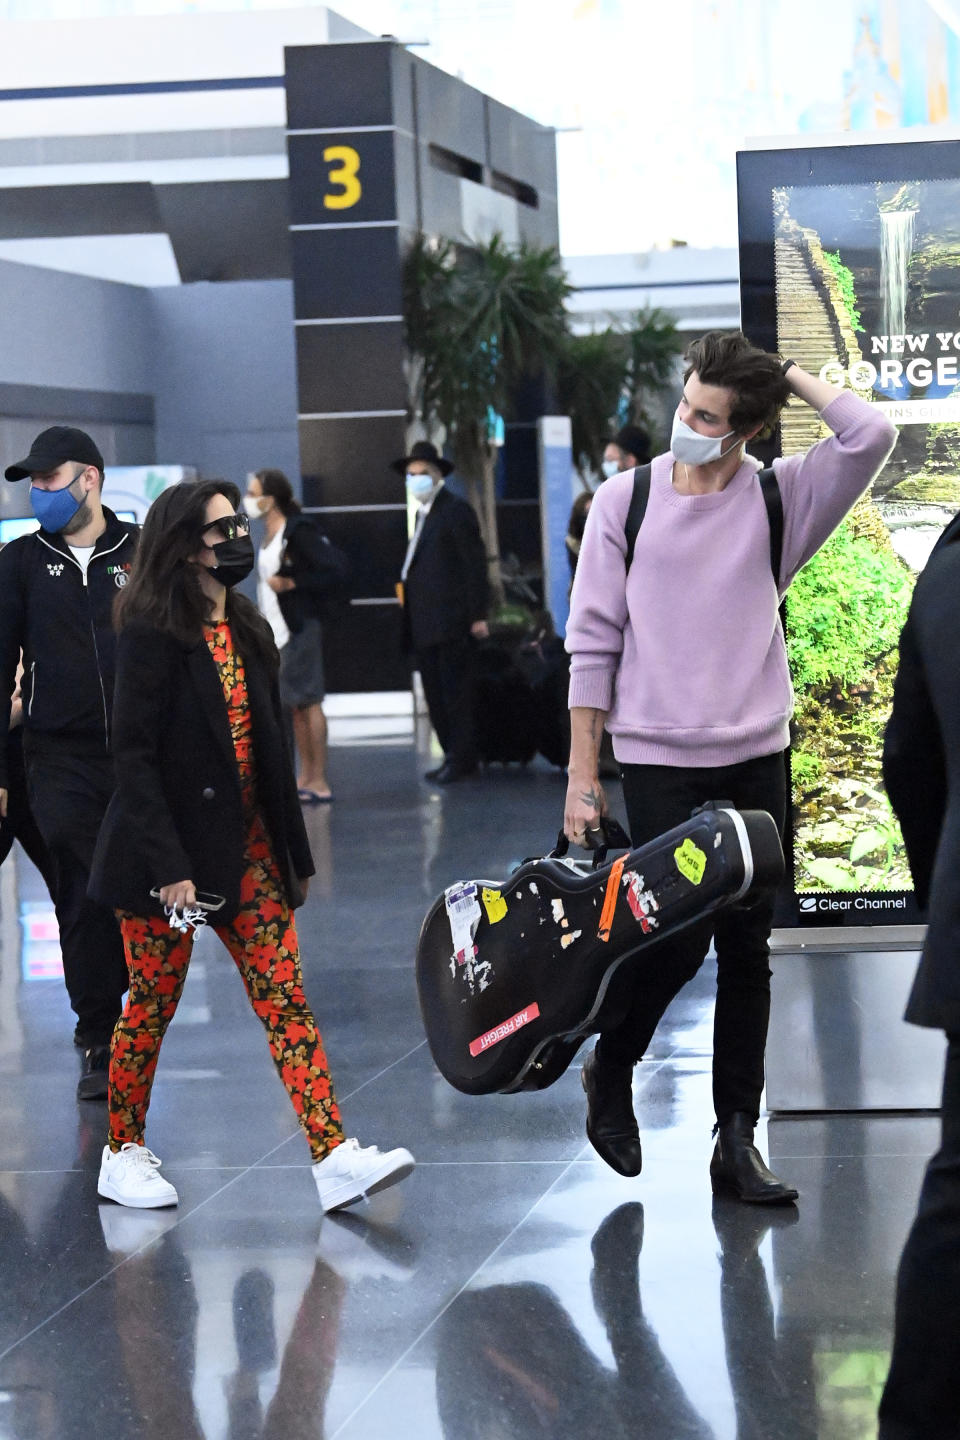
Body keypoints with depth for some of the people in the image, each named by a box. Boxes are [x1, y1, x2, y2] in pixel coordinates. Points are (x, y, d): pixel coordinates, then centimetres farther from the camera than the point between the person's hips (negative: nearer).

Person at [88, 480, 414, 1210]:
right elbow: (133, 754, -16)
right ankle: (123, 1156, 22)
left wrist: (292, 853, 13)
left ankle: (335, 1158, -8)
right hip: (166, 852, -6)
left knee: (286, 999, -2)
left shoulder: (248, 631, 11)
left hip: (245, 847, 6)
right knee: (152, 1004, 5)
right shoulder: (153, 635, -12)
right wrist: (168, 868, -22)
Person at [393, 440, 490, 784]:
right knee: (436, 695, 9)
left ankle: (461, 759, -3)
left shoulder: (456, 511, -5)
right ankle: (453, 756, 14)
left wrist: (477, 614, -16)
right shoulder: (423, 516, 19)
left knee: (456, 691, -6)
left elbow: (475, 564, -10)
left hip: (451, 624, -9)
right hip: (426, 626, 9)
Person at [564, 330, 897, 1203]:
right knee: (675, 943, -4)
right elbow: (593, 641, 1)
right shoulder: (626, 501, 0)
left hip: (757, 760, 2)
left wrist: (791, 375, -4)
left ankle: (737, 1141, 14)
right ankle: (610, 1074, 24)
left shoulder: (781, 499, 2)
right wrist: (582, 774, -1)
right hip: (659, 762, -2)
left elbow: (870, 437, -15)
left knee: (748, 952, 5)